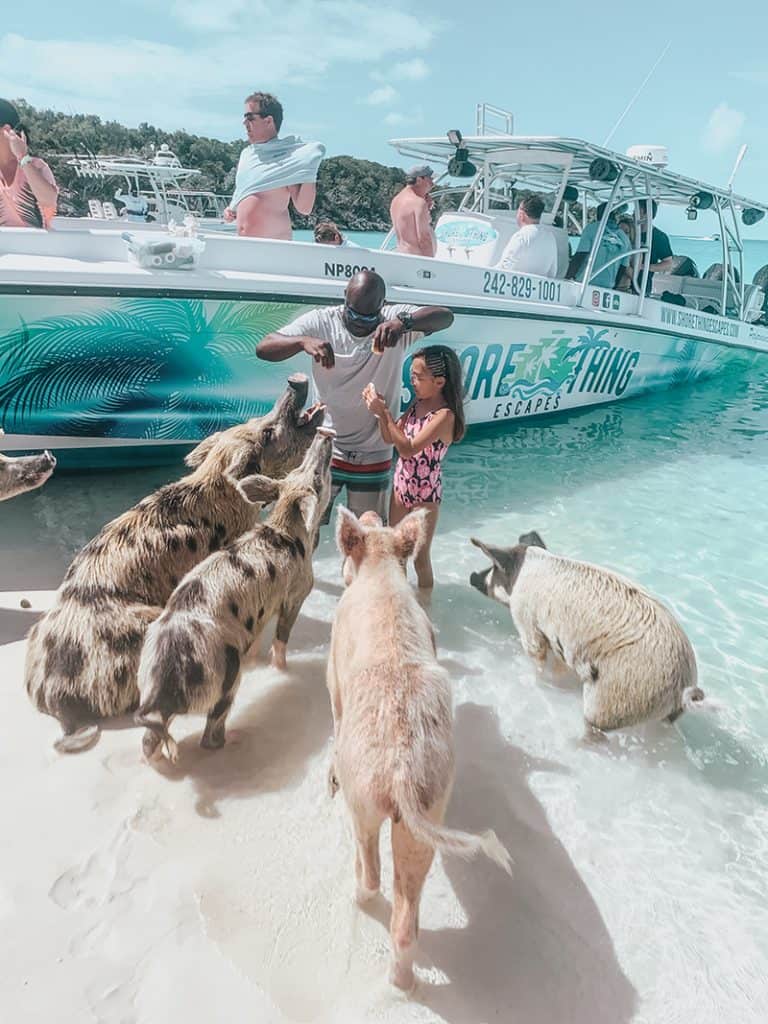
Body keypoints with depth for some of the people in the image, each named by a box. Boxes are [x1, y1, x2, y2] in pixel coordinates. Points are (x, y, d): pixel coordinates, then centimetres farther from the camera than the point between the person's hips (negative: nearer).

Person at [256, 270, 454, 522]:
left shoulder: (395, 319, -7)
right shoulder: (321, 321, -9)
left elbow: (445, 316, -21)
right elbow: (263, 348, -16)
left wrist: (404, 323, -41)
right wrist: (304, 342, -37)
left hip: (374, 456, 1)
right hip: (324, 450, -1)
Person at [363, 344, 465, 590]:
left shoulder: (445, 415, -21)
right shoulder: (417, 404, 1)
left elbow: (407, 449, -27)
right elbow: (389, 439, 5)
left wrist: (384, 413, -26)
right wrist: (380, 409, -10)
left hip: (425, 492, -7)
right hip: (401, 484, 7)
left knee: (420, 556, 6)